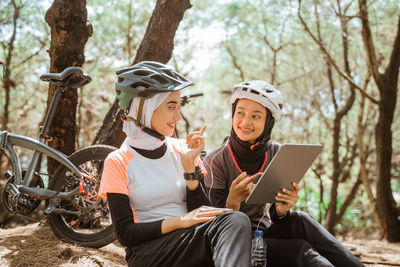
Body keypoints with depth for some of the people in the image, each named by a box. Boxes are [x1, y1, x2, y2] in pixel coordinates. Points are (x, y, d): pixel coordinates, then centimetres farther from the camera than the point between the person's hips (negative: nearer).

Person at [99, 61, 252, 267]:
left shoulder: (182, 150, 10)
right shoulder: (118, 162, 0)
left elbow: (201, 211, 5)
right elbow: (125, 234, -7)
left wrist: (189, 164, -7)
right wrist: (181, 221, -18)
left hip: (190, 245, 5)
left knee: (236, 221, -32)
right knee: (224, 226, -32)